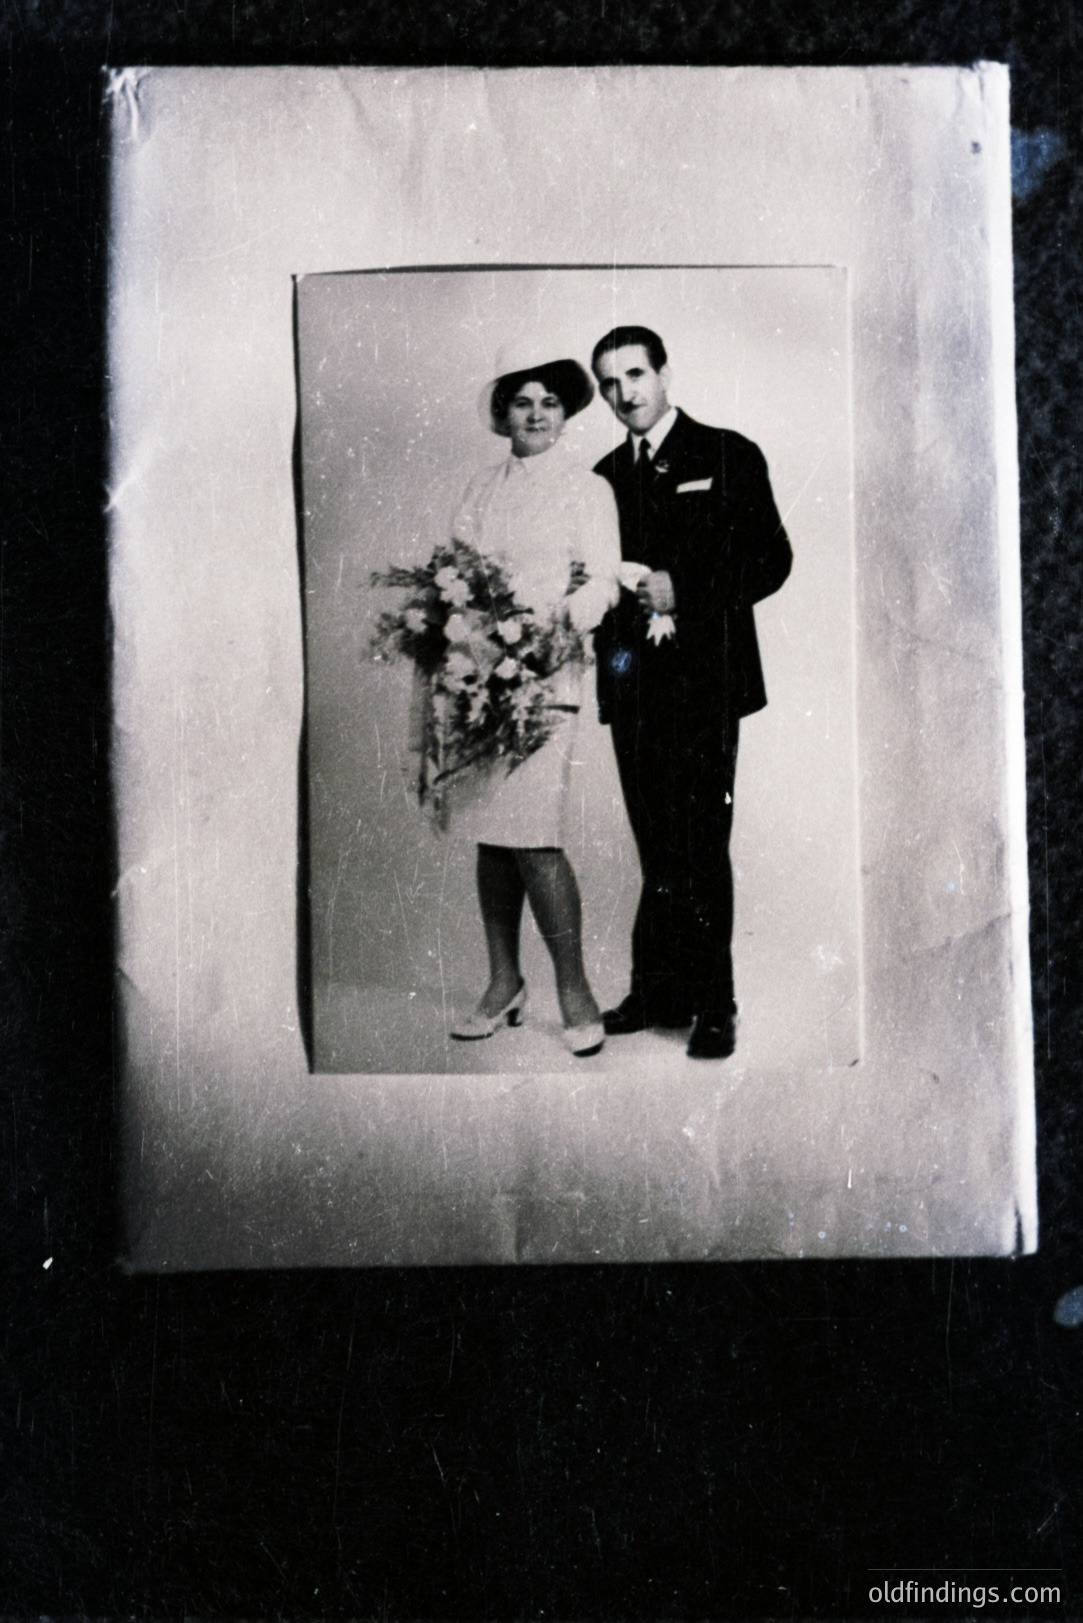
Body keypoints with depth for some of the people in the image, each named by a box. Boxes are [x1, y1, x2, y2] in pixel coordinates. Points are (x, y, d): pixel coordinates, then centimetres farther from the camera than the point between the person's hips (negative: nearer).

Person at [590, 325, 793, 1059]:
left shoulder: (729, 456, 2)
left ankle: (714, 1005, 5)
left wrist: (679, 592, -14)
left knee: (700, 847, -5)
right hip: (633, 681, 5)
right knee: (657, 848, 9)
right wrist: (613, 589, -5)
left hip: (703, 676, -5)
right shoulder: (607, 475, 17)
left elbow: (771, 559, -4)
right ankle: (660, 992, 17)